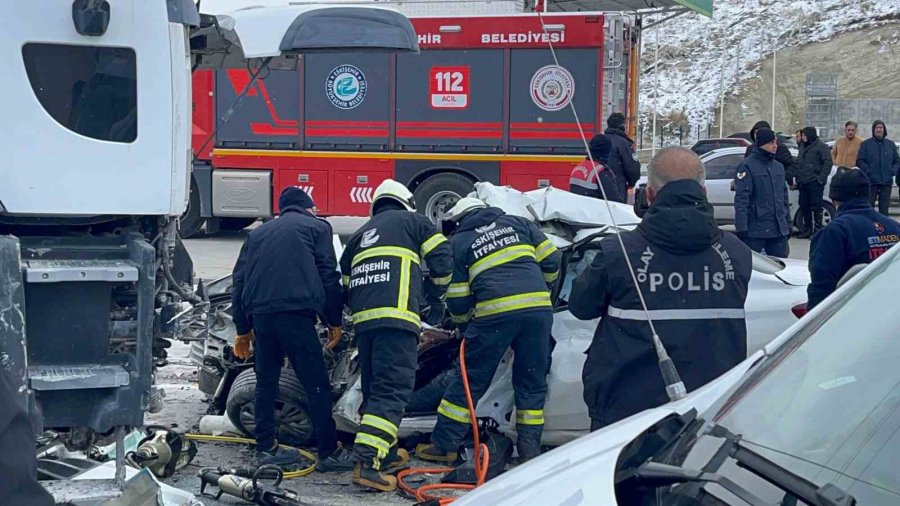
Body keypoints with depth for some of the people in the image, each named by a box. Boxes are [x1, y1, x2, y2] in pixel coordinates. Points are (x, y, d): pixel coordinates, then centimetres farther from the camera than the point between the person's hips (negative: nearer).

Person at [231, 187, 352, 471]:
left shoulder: (258, 233, 28)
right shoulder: (316, 226, 15)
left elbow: (239, 279, 24)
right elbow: (328, 275, 5)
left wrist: (242, 329, 28)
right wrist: (334, 320, 12)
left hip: (259, 312, 5)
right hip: (296, 310, -5)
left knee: (266, 381, 15)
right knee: (316, 383, -2)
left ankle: (266, 448, 18)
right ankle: (329, 452, -1)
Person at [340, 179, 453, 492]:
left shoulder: (360, 235, 29)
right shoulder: (412, 221, 14)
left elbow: (345, 283, 27)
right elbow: (442, 258, 5)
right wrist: (438, 290, 23)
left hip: (363, 318, 6)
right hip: (396, 316, -6)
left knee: (374, 388, 18)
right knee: (393, 390, -11)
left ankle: (386, 453, 23)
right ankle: (367, 462, -22)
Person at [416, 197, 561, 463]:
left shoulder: (459, 242, 15)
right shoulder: (518, 223, 21)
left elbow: (457, 297, 13)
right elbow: (551, 259, 15)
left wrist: (464, 325, 31)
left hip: (495, 312, -2)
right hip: (538, 308, 2)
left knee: (471, 379, 7)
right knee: (532, 381, 13)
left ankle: (443, 444, 12)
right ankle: (530, 447, 14)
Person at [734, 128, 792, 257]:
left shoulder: (778, 167, 15)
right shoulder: (747, 166, -8)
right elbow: (741, 200, -14)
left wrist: (788, 225, 19)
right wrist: (741, 228, -19)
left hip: (779, 231, 7)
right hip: (755, 232, -7)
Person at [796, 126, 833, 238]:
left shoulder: (821, 147, -5)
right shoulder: (803, 146, 19)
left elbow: (827, 163, -12)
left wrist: (821, 178, -18)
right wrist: (798, 177, 17)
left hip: (814, 182, -8)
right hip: (803, 182, 8)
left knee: (816, 206, -7)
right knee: (804, 206, 10)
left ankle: (817, 230, -3)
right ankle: (806, 230, 18)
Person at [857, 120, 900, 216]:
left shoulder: (890, 144, 13)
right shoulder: (866, 144, 4)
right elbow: (860, 161, -2)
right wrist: (868, 172, -13)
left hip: (887, 182, 3)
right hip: (871, 182, -3)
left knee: (884, 208, 7)